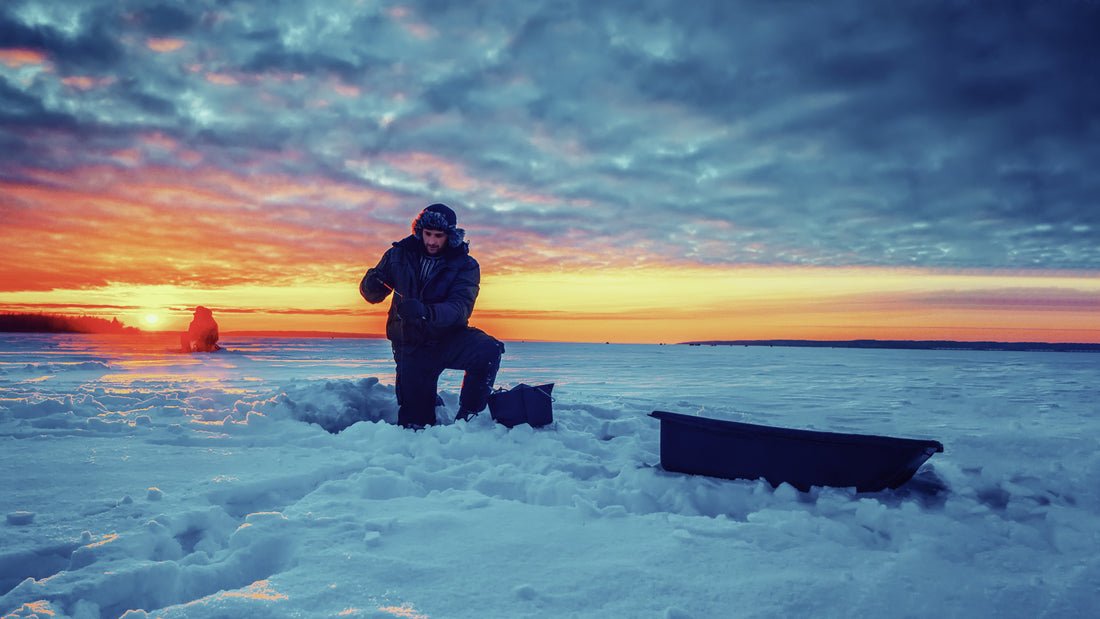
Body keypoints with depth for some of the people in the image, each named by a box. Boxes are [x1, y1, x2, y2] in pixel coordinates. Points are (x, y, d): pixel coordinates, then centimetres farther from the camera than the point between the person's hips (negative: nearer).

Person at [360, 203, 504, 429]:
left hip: (449, 337, -1)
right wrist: (373, 283, -22)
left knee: (489, 350, -32)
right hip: (412, 346, 1)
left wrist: (426, 311, -42)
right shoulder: (399, 255, -1)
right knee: (413, 423, -2)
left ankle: (467, 417, -12)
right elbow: (371, 294, 4)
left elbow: (460, 308, -22)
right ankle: (429, 402, 36)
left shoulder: (465, 266, -7)